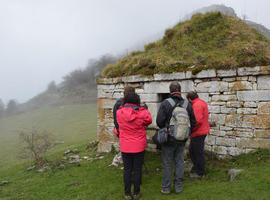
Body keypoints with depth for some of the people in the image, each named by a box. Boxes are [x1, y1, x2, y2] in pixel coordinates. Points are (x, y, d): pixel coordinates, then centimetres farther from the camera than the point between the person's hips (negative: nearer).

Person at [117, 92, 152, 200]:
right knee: (137, 169, 11)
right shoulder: (142, 112, -13)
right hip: (139, 146, -1)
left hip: (125, 147, 1)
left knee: (127, 170, 11)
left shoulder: (119, 113, -8)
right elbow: (148, 121, 5)